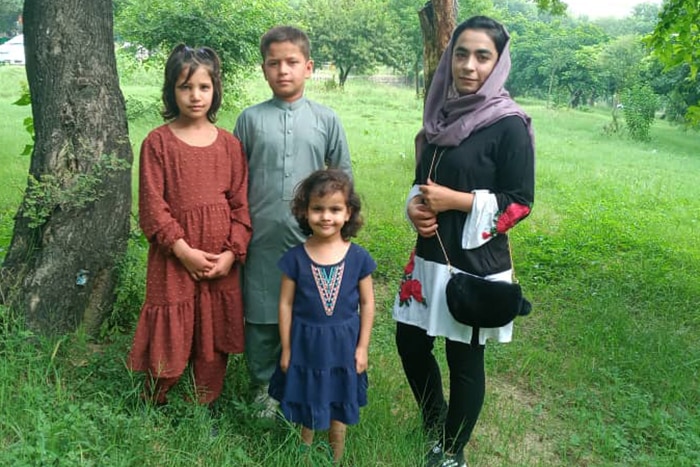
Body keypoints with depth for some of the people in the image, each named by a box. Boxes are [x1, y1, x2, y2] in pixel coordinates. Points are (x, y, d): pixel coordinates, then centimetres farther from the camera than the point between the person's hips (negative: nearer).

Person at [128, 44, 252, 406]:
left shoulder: (229, 144, 4)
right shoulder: (157, 142, -4)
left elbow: (241, 204, 4)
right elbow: (152, 206, -7)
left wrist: (232, 253, -6)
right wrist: (184, 251, -14)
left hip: (221, 262, 3)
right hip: (174, 259, -3)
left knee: (214, 341, 12)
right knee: (169, 342, 5)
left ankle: (205, 410, 30)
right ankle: (154, 407, 30)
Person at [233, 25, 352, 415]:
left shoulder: (327, 120, 2)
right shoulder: (251, 118, 3)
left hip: (311, 238, 0)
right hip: (262, 238, 0)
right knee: (261, 315, 9)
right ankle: (264, 387, 28)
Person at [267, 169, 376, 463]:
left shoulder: (358, 257, -9)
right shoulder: (295, 257, -10)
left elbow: (367, 303, -1)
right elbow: (286, 304, -4)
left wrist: (362, 346, -2)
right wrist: (286, 348, -2)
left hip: (343, 344, 0)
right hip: (306, 342, 0)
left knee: (338, 407, 17)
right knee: (306, 406, 17)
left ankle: (336, 458, 38)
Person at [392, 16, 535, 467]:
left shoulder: (509, 125, -12)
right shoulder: (443, 115, 7)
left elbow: (520, 202, -13)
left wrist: (456, 201, -18)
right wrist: (415, 206, -5)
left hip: (476, 264, -6)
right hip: (430, 256, 7)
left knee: (465, 359, 7)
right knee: (410, 343, 15)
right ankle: (434, 420, 42)